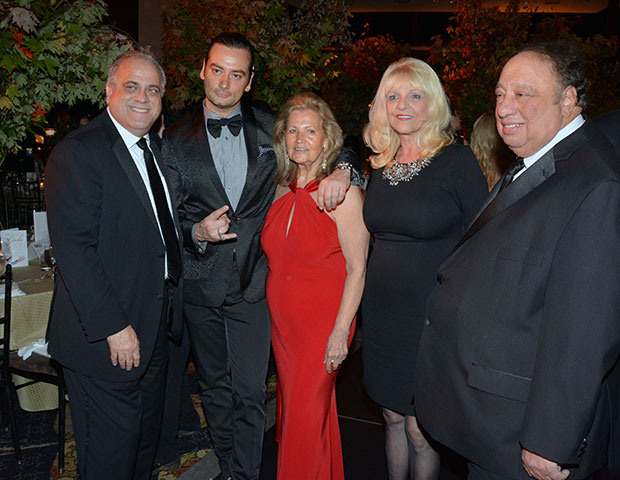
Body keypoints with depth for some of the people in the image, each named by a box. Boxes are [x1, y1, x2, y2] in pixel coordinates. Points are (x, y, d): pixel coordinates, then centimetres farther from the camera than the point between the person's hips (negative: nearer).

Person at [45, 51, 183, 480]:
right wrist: (114, 327, -22)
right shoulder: (77, 152, -15)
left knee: (147, 439, 21)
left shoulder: (156, 149, 12)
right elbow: (74, 250, -21)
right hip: (105, 338, -8)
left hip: (154, 329, 8)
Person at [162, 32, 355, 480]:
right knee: (215, 387, 16)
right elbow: (170, 215, 4)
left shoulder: (271, 128, 2)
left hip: (253, 281, -1)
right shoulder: (177, 141, 3)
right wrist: (198, 231, -17)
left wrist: (341, 171, -8)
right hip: (201, 281, 2)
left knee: (250, 392, 0)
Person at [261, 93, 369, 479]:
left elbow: (357, 269, -14)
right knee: (292, 410, 17)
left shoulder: (344, 193, -13)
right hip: (283, 321, 6)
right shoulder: (283, 191, 6)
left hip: (324, 322, -6)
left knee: (306, 418, 0)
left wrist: (341, 332, -16)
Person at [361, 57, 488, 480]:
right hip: (382, 314, 5)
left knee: (420, 428, 7)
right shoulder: (381, 163, 6)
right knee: (393, 417, 19)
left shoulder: (457, 160, -11)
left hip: (432, 315, -5)